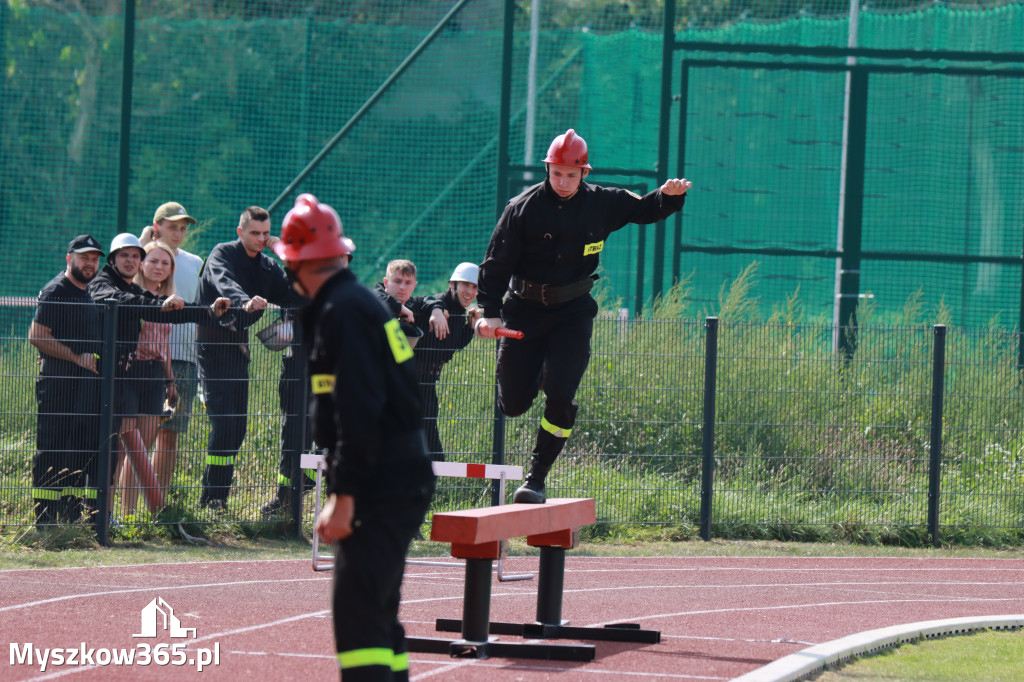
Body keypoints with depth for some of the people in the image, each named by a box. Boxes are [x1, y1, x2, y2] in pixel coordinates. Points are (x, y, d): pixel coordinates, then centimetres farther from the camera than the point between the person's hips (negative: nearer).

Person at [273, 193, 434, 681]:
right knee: (377, 611, 17)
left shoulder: (343, 310, -13)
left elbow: (359, 411, -22)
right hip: (406, 478, 10)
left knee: (356, 610, -16)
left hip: (386, 488, -10)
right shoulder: (359, 302, 18)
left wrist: (343, 496, -23)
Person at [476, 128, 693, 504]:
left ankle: (536, 477, -4)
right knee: (513, 404, 2)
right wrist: (490, 312, -17)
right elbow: (497, 262, -8)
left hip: (573, 313, 0)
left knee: (560, 398, -14)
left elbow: (645, 209, 12)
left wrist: (669, 195, -10)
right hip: (524, 310, 0)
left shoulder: (602, 203, -3)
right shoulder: (523, 208, -9)